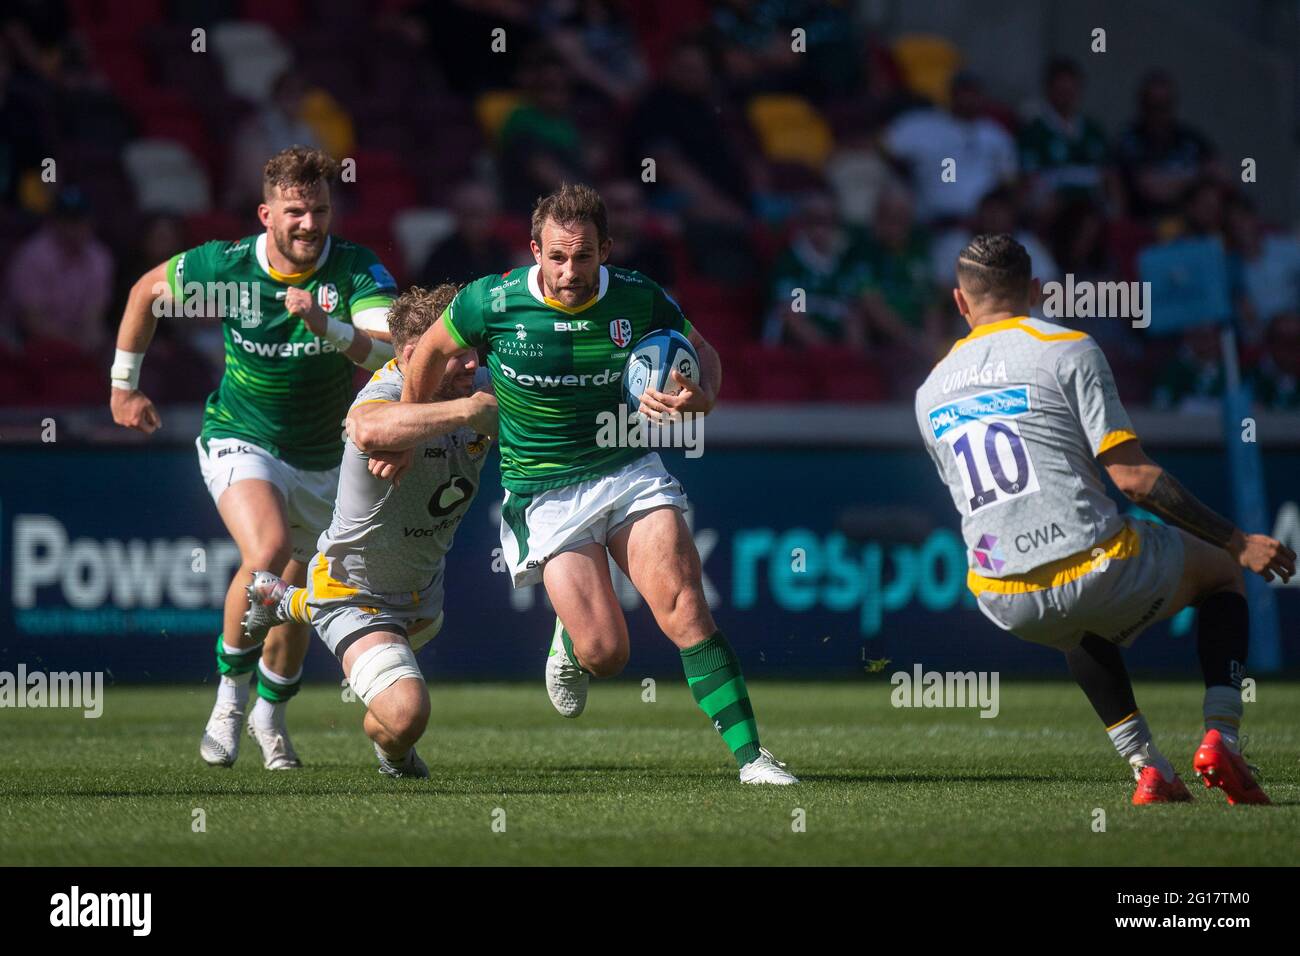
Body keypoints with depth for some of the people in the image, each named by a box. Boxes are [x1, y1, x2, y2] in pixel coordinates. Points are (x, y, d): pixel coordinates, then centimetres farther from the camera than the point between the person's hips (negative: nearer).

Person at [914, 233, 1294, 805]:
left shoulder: (929, 394, 15)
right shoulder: (1067, 350, -3)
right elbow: (1133, 477, -9)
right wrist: (1237, 542, -3)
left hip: (1005, 604, 5)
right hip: (1093, 573, -5)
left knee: (1081, 628, 40)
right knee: (1222, 570, 24)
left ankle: (1147, 767, 20)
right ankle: (1219, 738, 5)